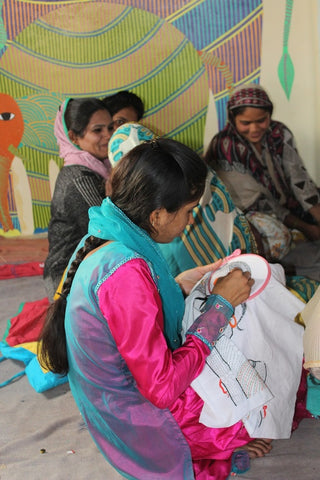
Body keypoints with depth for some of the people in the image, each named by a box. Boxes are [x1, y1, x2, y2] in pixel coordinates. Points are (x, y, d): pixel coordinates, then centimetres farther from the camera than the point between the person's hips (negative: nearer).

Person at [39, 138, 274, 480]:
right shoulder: (126, 272, -33)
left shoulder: (102, 240, -5)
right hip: (143, 424, -8)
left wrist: (183, 284, 1)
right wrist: (221, 305, -22)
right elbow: (162, 389, -29)